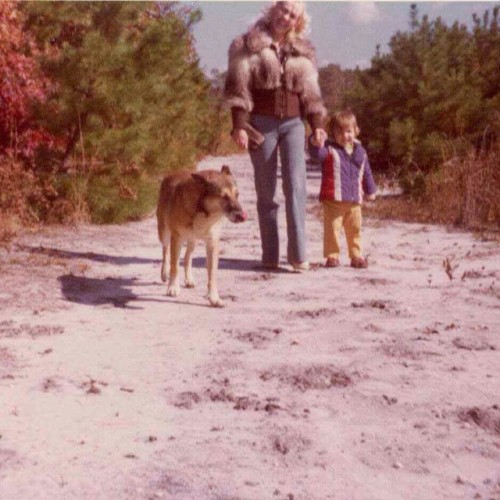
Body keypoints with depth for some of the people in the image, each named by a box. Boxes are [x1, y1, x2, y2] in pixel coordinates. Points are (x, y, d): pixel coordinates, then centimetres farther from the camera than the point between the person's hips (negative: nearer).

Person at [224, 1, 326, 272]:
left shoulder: (303, 51, 15)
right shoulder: (249, 45, 2)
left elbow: (310, 91, 16)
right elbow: (238, 86, -4)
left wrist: (317, 124, 6)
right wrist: (239, 125, -12)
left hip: (293, 123, 3)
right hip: (261, 123, -2)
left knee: (296, 186, -11)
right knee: (266, 192, 1)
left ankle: (298, 254, -12)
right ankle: (270, 256, 5)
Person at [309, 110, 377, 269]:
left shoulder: (360, 151, 10)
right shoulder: (329, 149, -5)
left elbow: (366, 173, 20)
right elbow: (317, 154, -27)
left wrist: (370, 190, 25)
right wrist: (316, 145, -48)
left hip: (354, 200, 4)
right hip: (333, 200, -4)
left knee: (354, 229, 13)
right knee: (332, 228, -2)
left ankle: (356, 256, 24)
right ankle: (332, 256, 8)